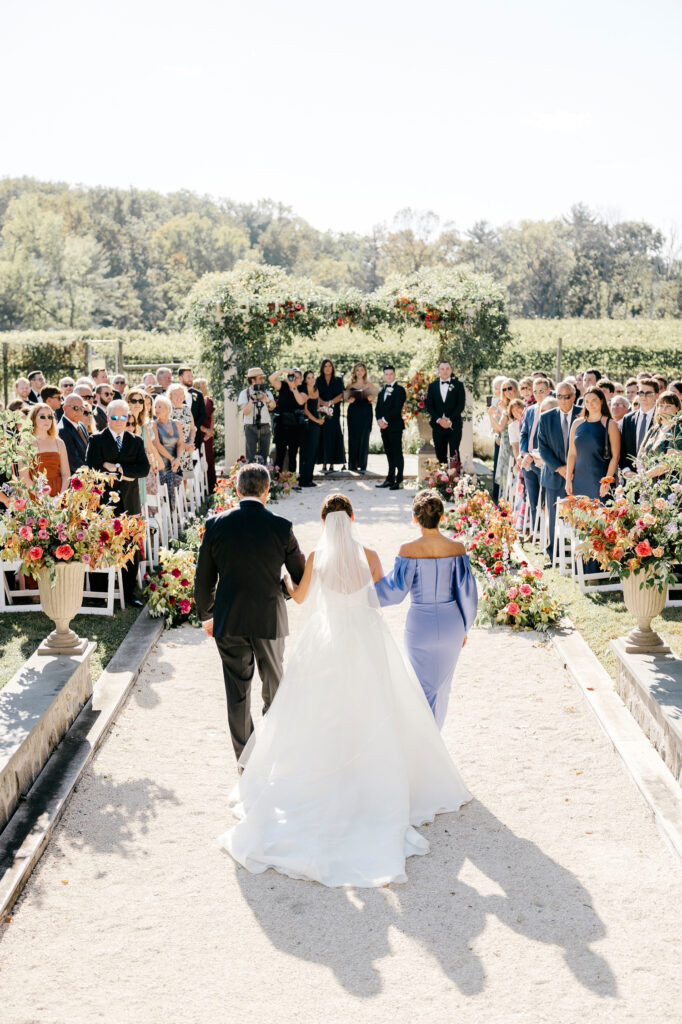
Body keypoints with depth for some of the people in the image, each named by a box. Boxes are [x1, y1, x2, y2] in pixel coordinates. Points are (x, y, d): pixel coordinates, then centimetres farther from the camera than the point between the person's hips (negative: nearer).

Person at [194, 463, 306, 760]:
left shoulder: (215, 525, -7)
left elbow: (203, 579, 0)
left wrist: (206, 615, 14)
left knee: (237, 692, 11)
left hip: (229, 621, 1)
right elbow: (301, 576, -1)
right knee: (273, 685, 20)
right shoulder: (281, 527, -10)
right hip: (269, 619, 0)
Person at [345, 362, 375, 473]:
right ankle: (353, 464, 6)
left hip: (366, 413, 0)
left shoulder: (369, 385, 7)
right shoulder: (350, 385, 8)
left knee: (364, 438, -3)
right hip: (353, 413, 0)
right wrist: (350, 400, -12)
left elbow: (373, 399, 10)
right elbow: (346, 400, 10)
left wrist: (371, 398, -12)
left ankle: (362, 465, 1)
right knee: (353, 438, -1)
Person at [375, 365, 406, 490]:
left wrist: (385, 420, -15)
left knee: (397, 454, -5)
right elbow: (378, 408, 16)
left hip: (395, 427, -7)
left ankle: (399, 481, -4)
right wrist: (379, 420, -2)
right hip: (384, 427, 7)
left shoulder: (399, 389, -5)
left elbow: (397, 408, -14)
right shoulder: (382, 391, 18)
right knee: (389, 454, 10)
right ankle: (390, 479, 14)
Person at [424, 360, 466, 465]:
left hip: (454, 426, -2)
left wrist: (450, 420, -12)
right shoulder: (432, 386, 11)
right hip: (438, 426, 2)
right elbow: (429, 406, 5)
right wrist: (439, 419, -9)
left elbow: (461, 405, -3)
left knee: (454, 455, -7)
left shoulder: (458, 385, 5)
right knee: (440, 456, 4)